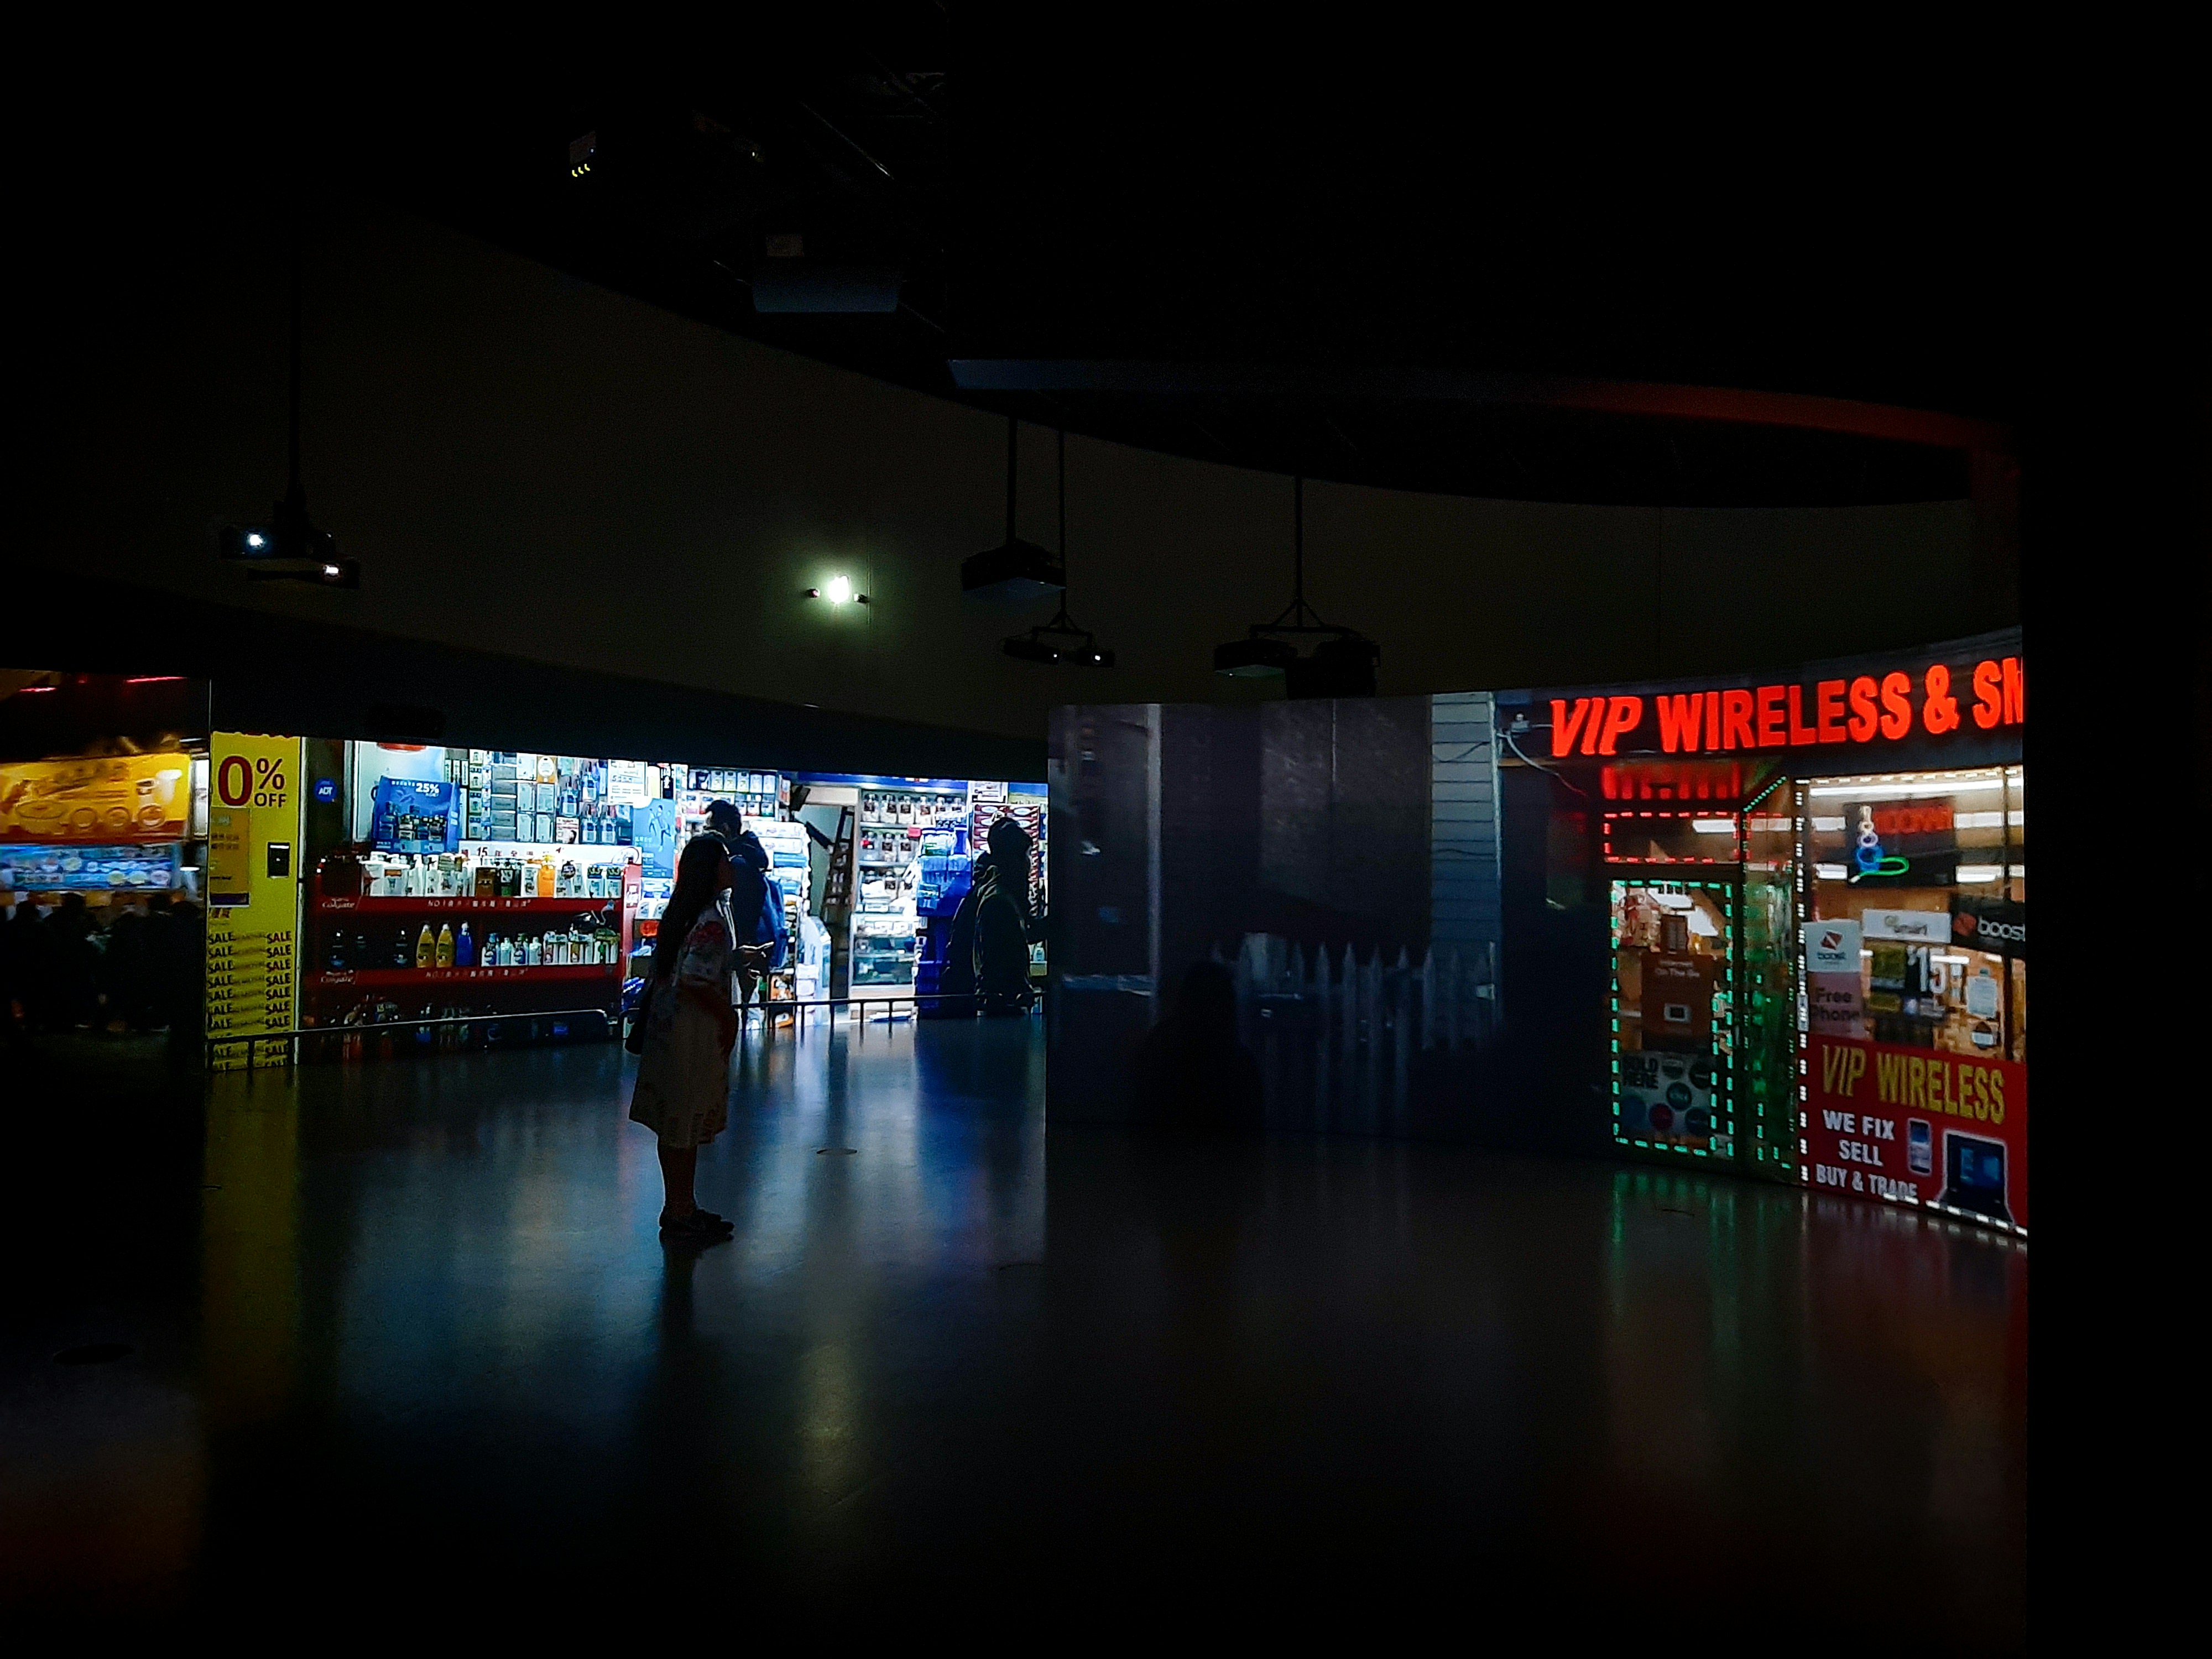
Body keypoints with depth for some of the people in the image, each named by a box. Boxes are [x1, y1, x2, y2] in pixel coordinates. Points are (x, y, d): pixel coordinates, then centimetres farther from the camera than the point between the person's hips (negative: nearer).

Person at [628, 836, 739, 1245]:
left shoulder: (683, 912, 8)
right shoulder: (712, 921, -22)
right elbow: (693, 982, -27)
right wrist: (728, 1016, -14)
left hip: (668, 1026, 9)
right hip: (693, 1032, -9)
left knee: (677, 1123, 17)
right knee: (686, 1124, 2)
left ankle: (680, 1207, 30)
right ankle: (680, 1217, 13)